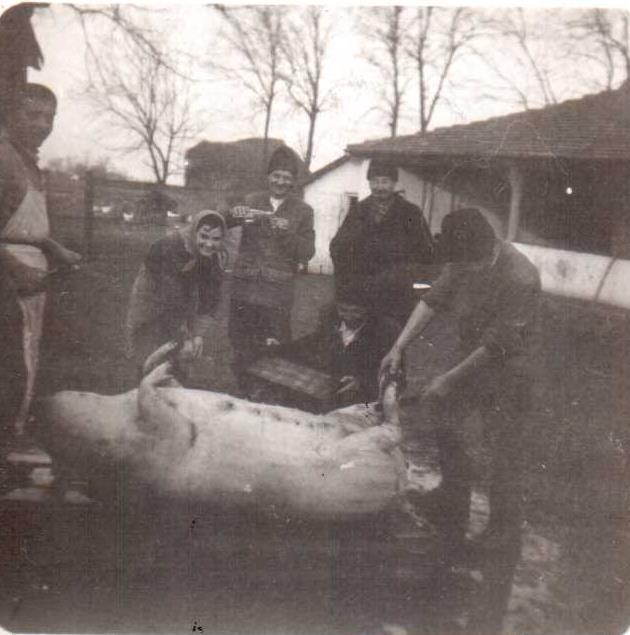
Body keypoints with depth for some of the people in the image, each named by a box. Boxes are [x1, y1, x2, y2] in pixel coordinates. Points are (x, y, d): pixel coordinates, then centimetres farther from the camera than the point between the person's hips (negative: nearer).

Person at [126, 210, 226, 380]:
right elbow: (172, 299, -30)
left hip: (182, 313, 5)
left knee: (178, 369, 11)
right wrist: (185, 339, -28)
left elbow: (209, 298, -8)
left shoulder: (218, 256, -12)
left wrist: (199, 334, -16)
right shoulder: (170, 249, -31)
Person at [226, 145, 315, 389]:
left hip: (277, 290, -2)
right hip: (244, 285, 3)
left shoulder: (303, 211, 5)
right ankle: (244, 394, 24)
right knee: (241, 346, 8)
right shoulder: (251, 201, 10)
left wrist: (288, 232, -17)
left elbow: (307, 253, 0)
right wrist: (233, 214, -16)